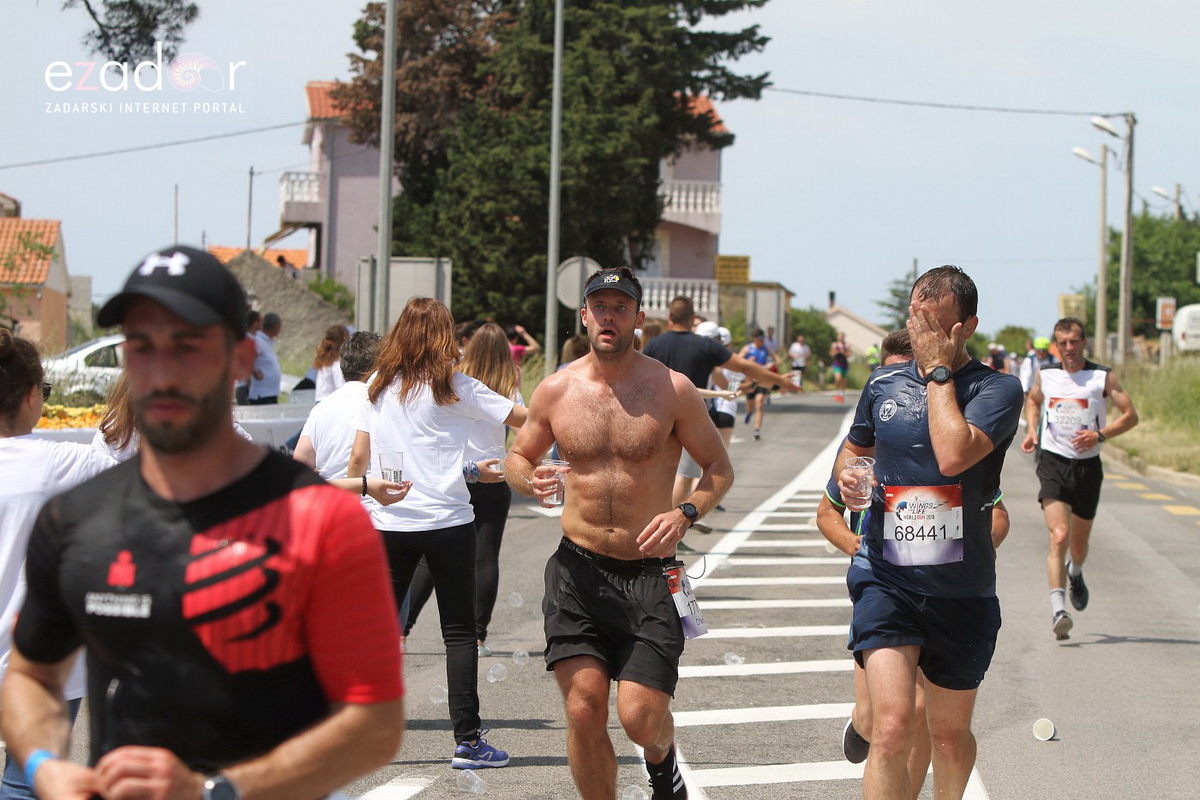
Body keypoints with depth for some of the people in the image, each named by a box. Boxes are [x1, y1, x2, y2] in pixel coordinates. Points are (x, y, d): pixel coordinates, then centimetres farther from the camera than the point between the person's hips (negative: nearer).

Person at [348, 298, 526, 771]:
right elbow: (523, 418, -2)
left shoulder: (378, 388, 7)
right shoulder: (452, 387, -3)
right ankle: (467, 740, 1)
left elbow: (358, 458, 9)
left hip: (389, 522, 3)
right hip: (447, 520, -3)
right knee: (459, 633, 3)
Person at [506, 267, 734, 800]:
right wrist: (527, 480, -7)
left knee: (640, 717, -11)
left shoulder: (671, 390, -3)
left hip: (648, 573, -2)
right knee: (583, 711, -6)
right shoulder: (556, 390, 3)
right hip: (578, 569, 2)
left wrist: (685, 513, -14)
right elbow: (518, 455, 17)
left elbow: (719, 467, 6)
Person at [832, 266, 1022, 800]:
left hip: (960, 592, -1)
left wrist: (939, 370, -16)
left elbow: (953, 455, -26)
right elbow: (854, 446, 26)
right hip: (885, 581, 1)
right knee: (893, 728, -19)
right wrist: (846, 475, 2)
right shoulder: (883, 385, 6)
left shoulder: (996, 389, -7)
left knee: (950, 735, 15)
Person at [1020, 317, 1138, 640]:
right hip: (1053, 462, -1)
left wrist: (1100, 434, -17)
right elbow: (1032, 399, 26)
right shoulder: (1045, 375, 5)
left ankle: (1075, 574, 52)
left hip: (1088, 465, 1)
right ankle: (1058, 610, -26)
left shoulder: (1102, 377, -2)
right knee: (1059, 537, -20)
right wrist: (1031, 430, 8)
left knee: (1079, 543, 15)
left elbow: (1131, 415, -2)